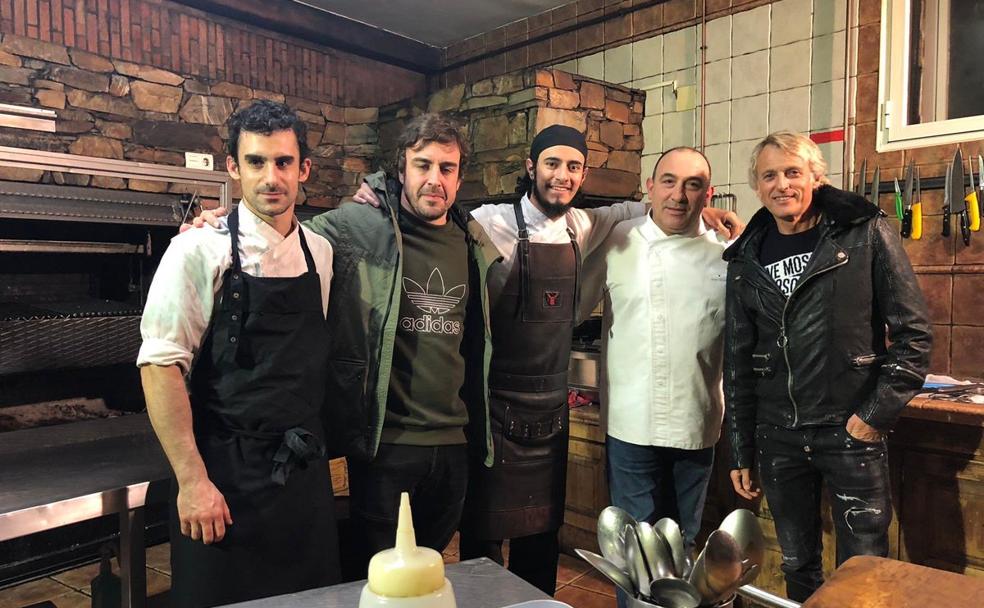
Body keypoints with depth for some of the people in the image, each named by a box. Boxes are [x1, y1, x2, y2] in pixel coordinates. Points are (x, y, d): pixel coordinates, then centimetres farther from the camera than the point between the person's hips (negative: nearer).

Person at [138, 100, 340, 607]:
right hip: (224, 473, -4)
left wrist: (313, 452, 10)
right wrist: (192, 480, -15)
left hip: (305, 471, 5)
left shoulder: (320, 252, 5)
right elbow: (161, 364, -12)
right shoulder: (200, 250, -10)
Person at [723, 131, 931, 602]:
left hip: (851, 433, -3)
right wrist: (741, 452, 7)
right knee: (797, 568, 16)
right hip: (777, 439, 3)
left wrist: (878, 413, -10)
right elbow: (737, 361, 7)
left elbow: (913, 332, -3)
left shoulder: (866, 235, -5)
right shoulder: (746, 260, 4)